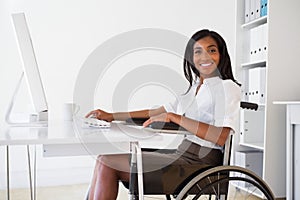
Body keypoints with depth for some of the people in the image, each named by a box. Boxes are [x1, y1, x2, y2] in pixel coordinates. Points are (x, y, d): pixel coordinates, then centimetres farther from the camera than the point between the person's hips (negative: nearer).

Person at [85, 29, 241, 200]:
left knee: (107, 163, -14)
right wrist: (112, 116, 17)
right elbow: (161, 111, 20)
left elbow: (220, 137, -20)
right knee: (105, 161, -3)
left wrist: (174, 117, -20)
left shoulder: (227, 87, -6)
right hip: (181, 155, 8)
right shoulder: (195, 87, 19)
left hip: (198, 163, -8)